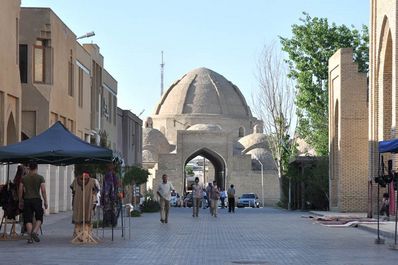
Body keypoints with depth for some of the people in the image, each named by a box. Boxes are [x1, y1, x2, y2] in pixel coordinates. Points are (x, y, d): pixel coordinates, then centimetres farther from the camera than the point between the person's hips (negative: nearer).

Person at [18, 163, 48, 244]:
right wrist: (45, 202, -2)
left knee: (28, 219, 5)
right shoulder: (40, 178, -1)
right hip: (37, 199, -2)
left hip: (27, 200, 2)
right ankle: (34, 232, -11)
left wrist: (20, 201, 14)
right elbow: (43, 191, -7)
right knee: (39, 218, 11)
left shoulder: (24, 178, 6)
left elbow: (20, 190, 5)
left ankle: (30, 237, -2)